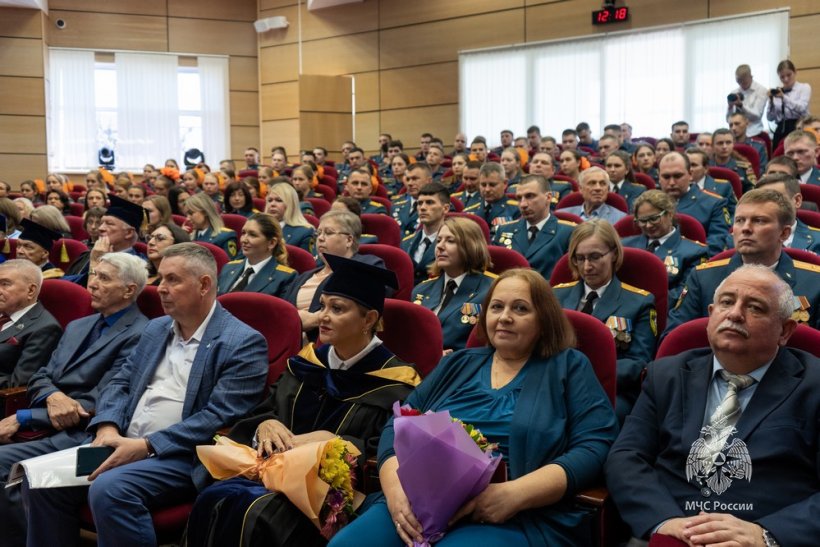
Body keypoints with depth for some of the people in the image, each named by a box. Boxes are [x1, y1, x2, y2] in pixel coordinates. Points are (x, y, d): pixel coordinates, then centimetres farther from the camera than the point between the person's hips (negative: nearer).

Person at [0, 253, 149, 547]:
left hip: (82, 433, -8)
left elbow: (98, 405, -15)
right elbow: (40, 376, 14)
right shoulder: (78, 326, 20)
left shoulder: (138, 336, -10)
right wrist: (52, 396, -12)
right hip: (47, 425, 8)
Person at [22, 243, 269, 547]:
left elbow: (219, 416, -16)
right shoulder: (156, 329, 18)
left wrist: (146, 446, -21)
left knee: (109, 489, -31)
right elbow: (121, 383, 17)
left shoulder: (244, 343, -8)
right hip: (123, 444, 7)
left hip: (182, 457, -7)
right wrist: (108, 427, -5)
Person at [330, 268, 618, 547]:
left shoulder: (569, 367, 9)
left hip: (518, 517, -4)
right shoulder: (457, 364, 20)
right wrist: (396, 487, -8)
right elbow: (398, 427, 15)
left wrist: (515, 494, -18)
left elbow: (595, 446, -4)